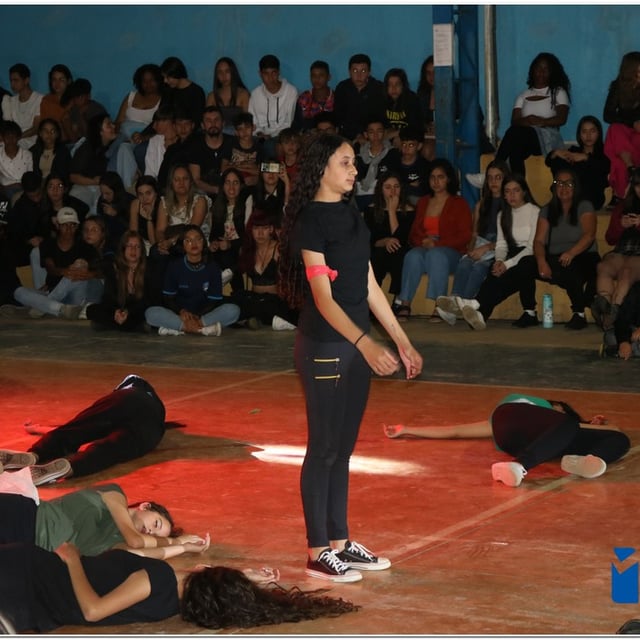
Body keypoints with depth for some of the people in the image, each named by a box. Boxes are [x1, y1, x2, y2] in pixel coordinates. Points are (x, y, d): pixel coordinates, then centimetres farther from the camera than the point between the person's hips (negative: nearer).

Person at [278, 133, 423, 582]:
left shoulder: (353, 217, 10)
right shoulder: (310, 221, -13)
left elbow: (370, 287, 14)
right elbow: (323, 298, -20)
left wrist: (402, 341, 13)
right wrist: (366, 343, -31)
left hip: (356, 344, 7)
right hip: (324, 346, -7)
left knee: (344, 447, 12)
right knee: (324, 448, -1)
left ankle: (340, 542, 20)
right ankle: (318, 553, 7)